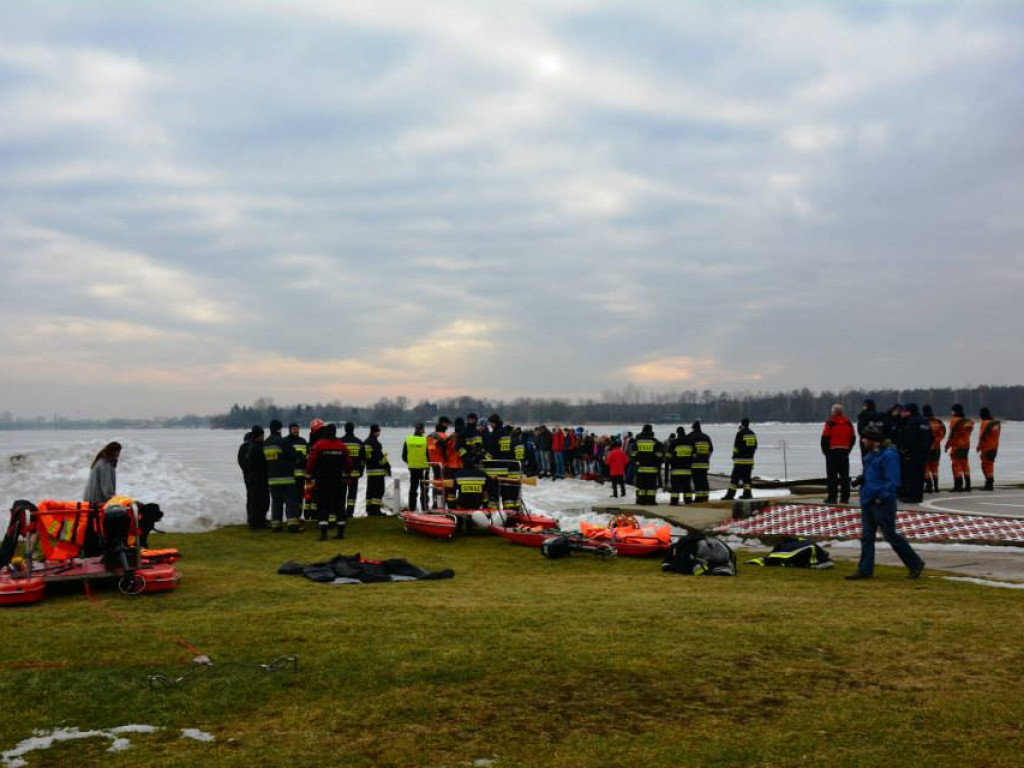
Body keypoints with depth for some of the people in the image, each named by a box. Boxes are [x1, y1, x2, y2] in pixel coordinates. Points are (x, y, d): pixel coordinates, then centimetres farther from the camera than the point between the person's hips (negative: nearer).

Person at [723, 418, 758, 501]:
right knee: (746, 477, 11)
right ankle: (747, 493, 7)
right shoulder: (752, 434, 11)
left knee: (735, 477, -5)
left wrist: (734, 456, 2)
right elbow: (755, 446, 15)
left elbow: (736, 446, -11)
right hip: (750, 459, 6)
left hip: (740, 460, -6)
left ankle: (730, 494, -5)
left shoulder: (740, 433, -10)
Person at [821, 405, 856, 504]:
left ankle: (832, 497, -3)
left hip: (832, 451, -5)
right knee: (845, 475, 9)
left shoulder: (830, 423, -11)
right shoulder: (848, 423, 7)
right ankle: (845, 498, 9)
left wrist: (825, 451, 2)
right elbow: (853, 438, 11)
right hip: (844, 452, 5)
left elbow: (825, 438, -11)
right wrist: (847, 450, 15)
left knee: (832, 475, -1)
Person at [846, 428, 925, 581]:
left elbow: (893, 481, -20)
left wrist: (881, 497, -22)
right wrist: (860, 480, 9)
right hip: (868, 501, 10)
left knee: (891, 535, -2)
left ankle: (915, 563, 13)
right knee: (867, 536, 9)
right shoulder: (870, 455, 13)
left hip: (882, 503, -9)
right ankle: (865, 570, 13)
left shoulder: (888, 456, -17)